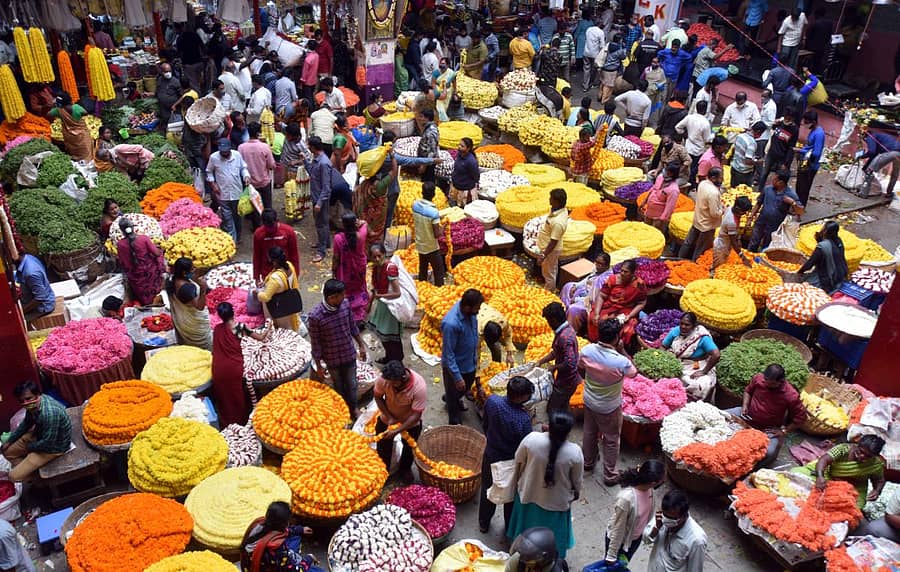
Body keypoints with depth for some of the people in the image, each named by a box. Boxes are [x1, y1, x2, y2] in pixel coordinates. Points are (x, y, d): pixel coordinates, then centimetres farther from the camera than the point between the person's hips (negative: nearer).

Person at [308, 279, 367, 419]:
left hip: (349, 354, 3)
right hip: (332, 359, -3)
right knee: (338, 385, 22)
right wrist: (319, 365, -9)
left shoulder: (345, 304, -15)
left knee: (351, 384, 21)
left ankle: (353, 407, 47)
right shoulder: (315, 316, -29)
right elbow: (315, 343, -17)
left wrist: (361, 345, 10)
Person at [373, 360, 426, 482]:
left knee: (409, 447, 22)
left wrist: (397, 431, -31)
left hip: (410, 422, -2)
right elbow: (377, 397, -13)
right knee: (383, 447, 19)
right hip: (387, 418, 2)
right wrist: (389, 417, -20)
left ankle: (405, 469, 51)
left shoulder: (419, 387, -39)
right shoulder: (384, 378, -32)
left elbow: (416, 415, -30)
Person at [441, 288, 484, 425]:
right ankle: (455, 425, 39)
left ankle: (448, 398, 62)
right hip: (456, 366, -8)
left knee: (467, 387, 32)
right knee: (454, 395, 17)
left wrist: (475, 356, 17)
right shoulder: (451, 324, -39)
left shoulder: (470, 311, -16)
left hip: (470, 362, 8)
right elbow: (448, 354, -29)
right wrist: (457, 378, -24)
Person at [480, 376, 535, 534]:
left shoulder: (491, 401, -23)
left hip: (490, 455, 4)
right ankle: (510, 528, 46)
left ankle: (483, 523, 49)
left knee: (487, 490, 28)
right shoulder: (523, 419, -37)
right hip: (511, 462, -4)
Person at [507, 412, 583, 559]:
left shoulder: (532, 438, -25)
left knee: (526, 532, 30)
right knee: (551, 539, 25)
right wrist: (576, 493, 11)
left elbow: (519, 461, -8)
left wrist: (518, 482, 12)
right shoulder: (574, 452, -29)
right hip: (556, 502, -2)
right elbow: (577, 479, -11)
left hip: (528, 495, 2)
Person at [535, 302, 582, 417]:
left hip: (566, 381, -10)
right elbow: (556, 351, 14)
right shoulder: (566, 329, 3)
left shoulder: (564, 337, -29)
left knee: (552, 409, 4)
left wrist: (554, 367, -17)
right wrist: (541, 361, 7)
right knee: (563, 407, 24)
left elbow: (570, 363, -33)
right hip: (568, 379, 10)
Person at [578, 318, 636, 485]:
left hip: (589, 401, 5)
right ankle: (610, 475, 32)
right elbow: (633, 372, -11)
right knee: (611, 441, 18)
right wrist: (622, 350, -13)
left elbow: (580, 365, 1)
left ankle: (588, 462, 49)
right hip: (609, 408, -4)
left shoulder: (587, 350, -21)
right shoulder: (621, 361, -34)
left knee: (590, 433, 27)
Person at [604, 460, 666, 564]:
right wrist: (611, 556, -17)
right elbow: (618, 528, -28)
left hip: (636, 537, 6)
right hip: (619, 539, -6)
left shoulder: (647, 488, -20)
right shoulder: (626, 498, -41)